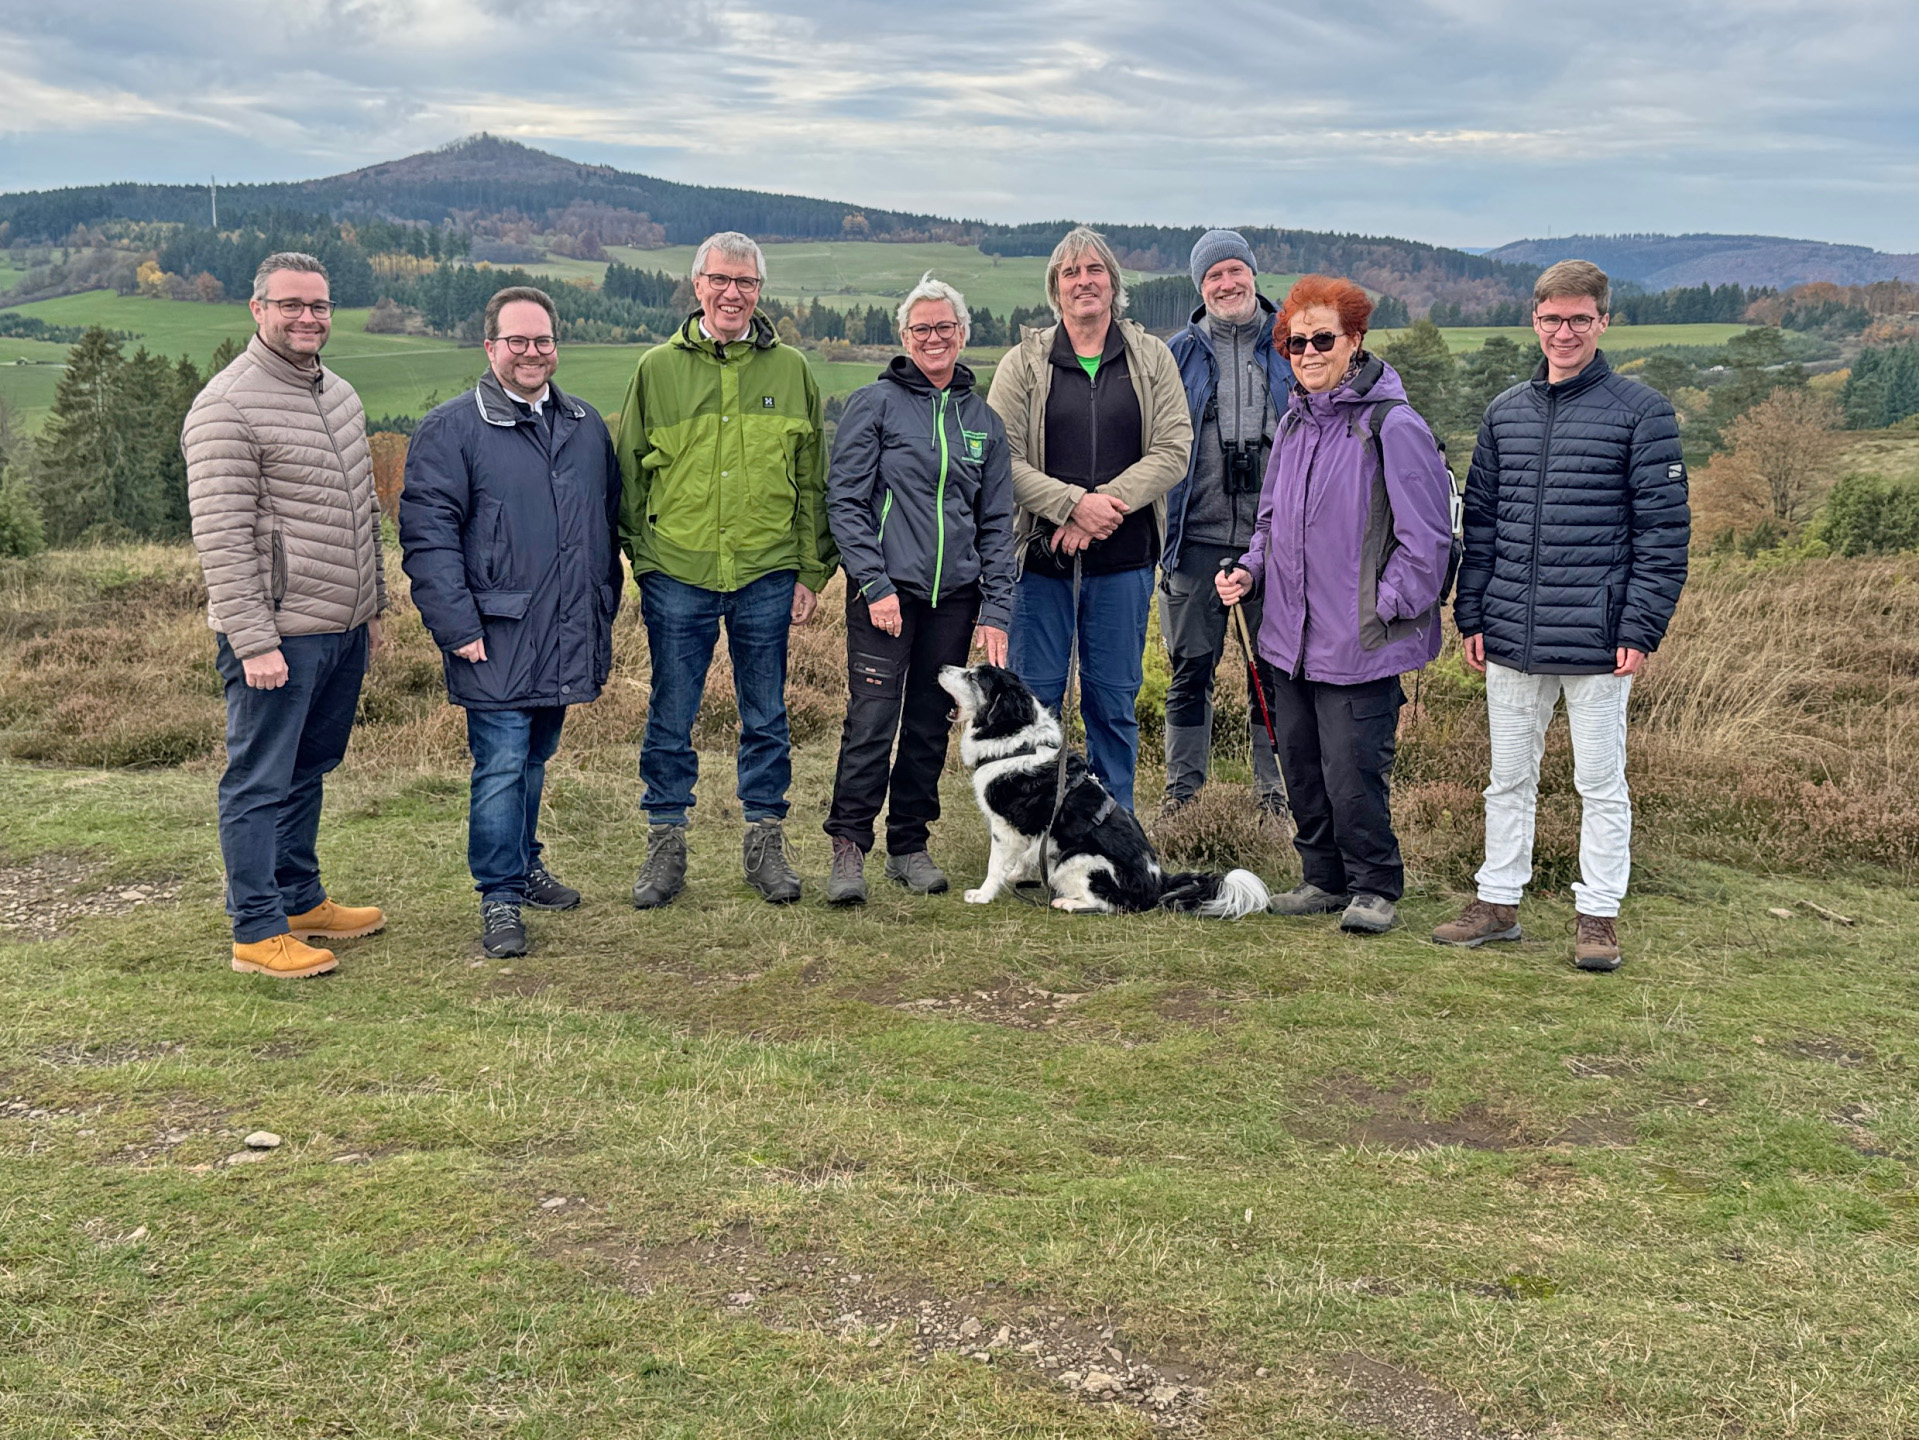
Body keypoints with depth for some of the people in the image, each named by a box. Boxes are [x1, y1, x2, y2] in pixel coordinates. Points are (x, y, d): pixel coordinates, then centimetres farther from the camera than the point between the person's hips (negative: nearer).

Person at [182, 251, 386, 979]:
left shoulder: (340, 394, 14)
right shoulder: (228, 406, -13)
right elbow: (220, 536, -17)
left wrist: (371, 605, 20)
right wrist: (253, 641, -20)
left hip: (343, 630, 8)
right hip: (278, 636, -8)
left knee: (308, 772, 18)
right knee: (259, 782, 0)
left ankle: (303, 901, 31)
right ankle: (257, 932, 8)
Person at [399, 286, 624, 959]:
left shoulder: (586, 425, 14)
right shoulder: (451, 429, -5)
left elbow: (608, 525, 20)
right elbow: (428, 537, -9)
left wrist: (603, 611, 16)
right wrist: (458, 627, -15)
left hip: (567, 638, 5)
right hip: (496, 641, -5)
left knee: (535, 759, 18)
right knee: (501, 767, -4)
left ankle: (525, 864, 34)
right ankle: (500, 898, 5)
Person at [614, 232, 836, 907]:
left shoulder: (790, 370, 6)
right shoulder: (658, 368, 3)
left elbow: (813, 478, 8)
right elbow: (629, 473, 7)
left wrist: (812, 569, 4)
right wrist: (638, 559, 3)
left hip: (766, 577, 1)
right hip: (677, 576, -1)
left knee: (766, 718, 10)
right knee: (671, 718, 7)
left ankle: (765, 841, 22)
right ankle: (666, 845, 20)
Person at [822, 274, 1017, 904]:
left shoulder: (983, 420, 14)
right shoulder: (874, 404, 1)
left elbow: (997, 523, 13)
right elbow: (844, 500, -4)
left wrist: (996, 610, 4)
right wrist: (874, 585, -13)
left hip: (955, 596, 4)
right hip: (885, 590, -4)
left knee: (931, 725, 8)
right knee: (872, 720, -11)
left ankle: (909, 846, 19)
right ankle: (849, 850, -3)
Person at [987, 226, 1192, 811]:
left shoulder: (1152, 359, 8)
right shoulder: (1024, 363, 4)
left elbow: (1173, 449, -1)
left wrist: (1105, 505, -14)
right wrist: (1075, 503, -18)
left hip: (1124, 559, 1)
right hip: (1040, 557, -1)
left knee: (1115, 701, 8)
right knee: (1033, 698, 3)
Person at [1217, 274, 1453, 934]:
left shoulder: (1393, 426, -12)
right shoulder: (1294, 422, 12)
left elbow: (1425, 535, -11)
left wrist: (1385, 607, -12)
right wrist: (1250, 570, 8)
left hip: (1358, 643, -7)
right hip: (1288, 636, 7)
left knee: (1352, 770, -4)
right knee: (1300, 765, 14)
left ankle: (1375, 888, 14)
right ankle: (1324, 878, 29)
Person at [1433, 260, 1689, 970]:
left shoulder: (1641, 411, -3)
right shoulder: (1505, 413, 11)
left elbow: (1664, 530, -5)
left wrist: (1640, 629, -11)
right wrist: (1471, 617, 8)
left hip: (1597, 641, -4)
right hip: (1511, 640, 4)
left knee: (1601, 784, 6)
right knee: (1509, 778, 14)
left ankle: (1598, 917, 16)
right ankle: (1497, 900, 25)